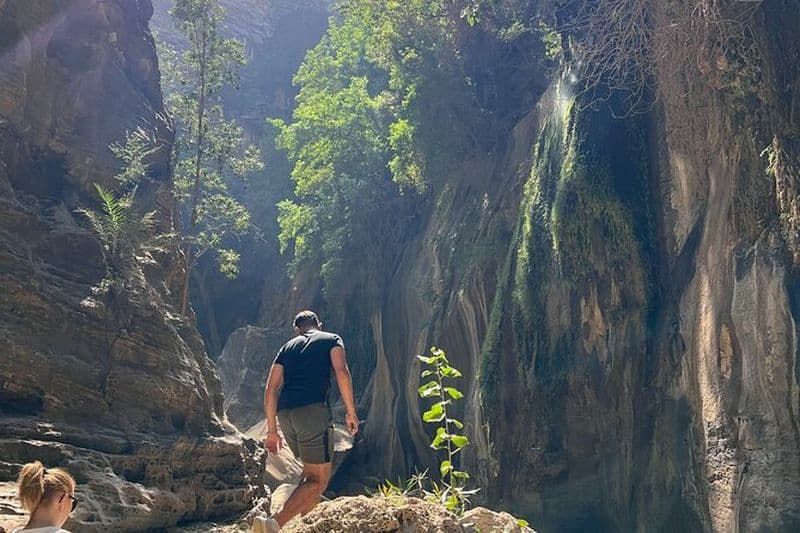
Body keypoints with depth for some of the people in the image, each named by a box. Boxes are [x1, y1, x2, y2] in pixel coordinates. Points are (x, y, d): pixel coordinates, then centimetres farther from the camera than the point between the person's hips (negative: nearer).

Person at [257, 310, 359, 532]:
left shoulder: (287, 347, 25)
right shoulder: (331, 339, 15)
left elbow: (271, 389, 17)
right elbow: (342, 371, -4)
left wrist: (272, 430, 20)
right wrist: (351, 412, -1)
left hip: (285, 414, 6)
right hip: (313, 410, -6)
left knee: (311, 472, 23)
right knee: (319, 480, -4)